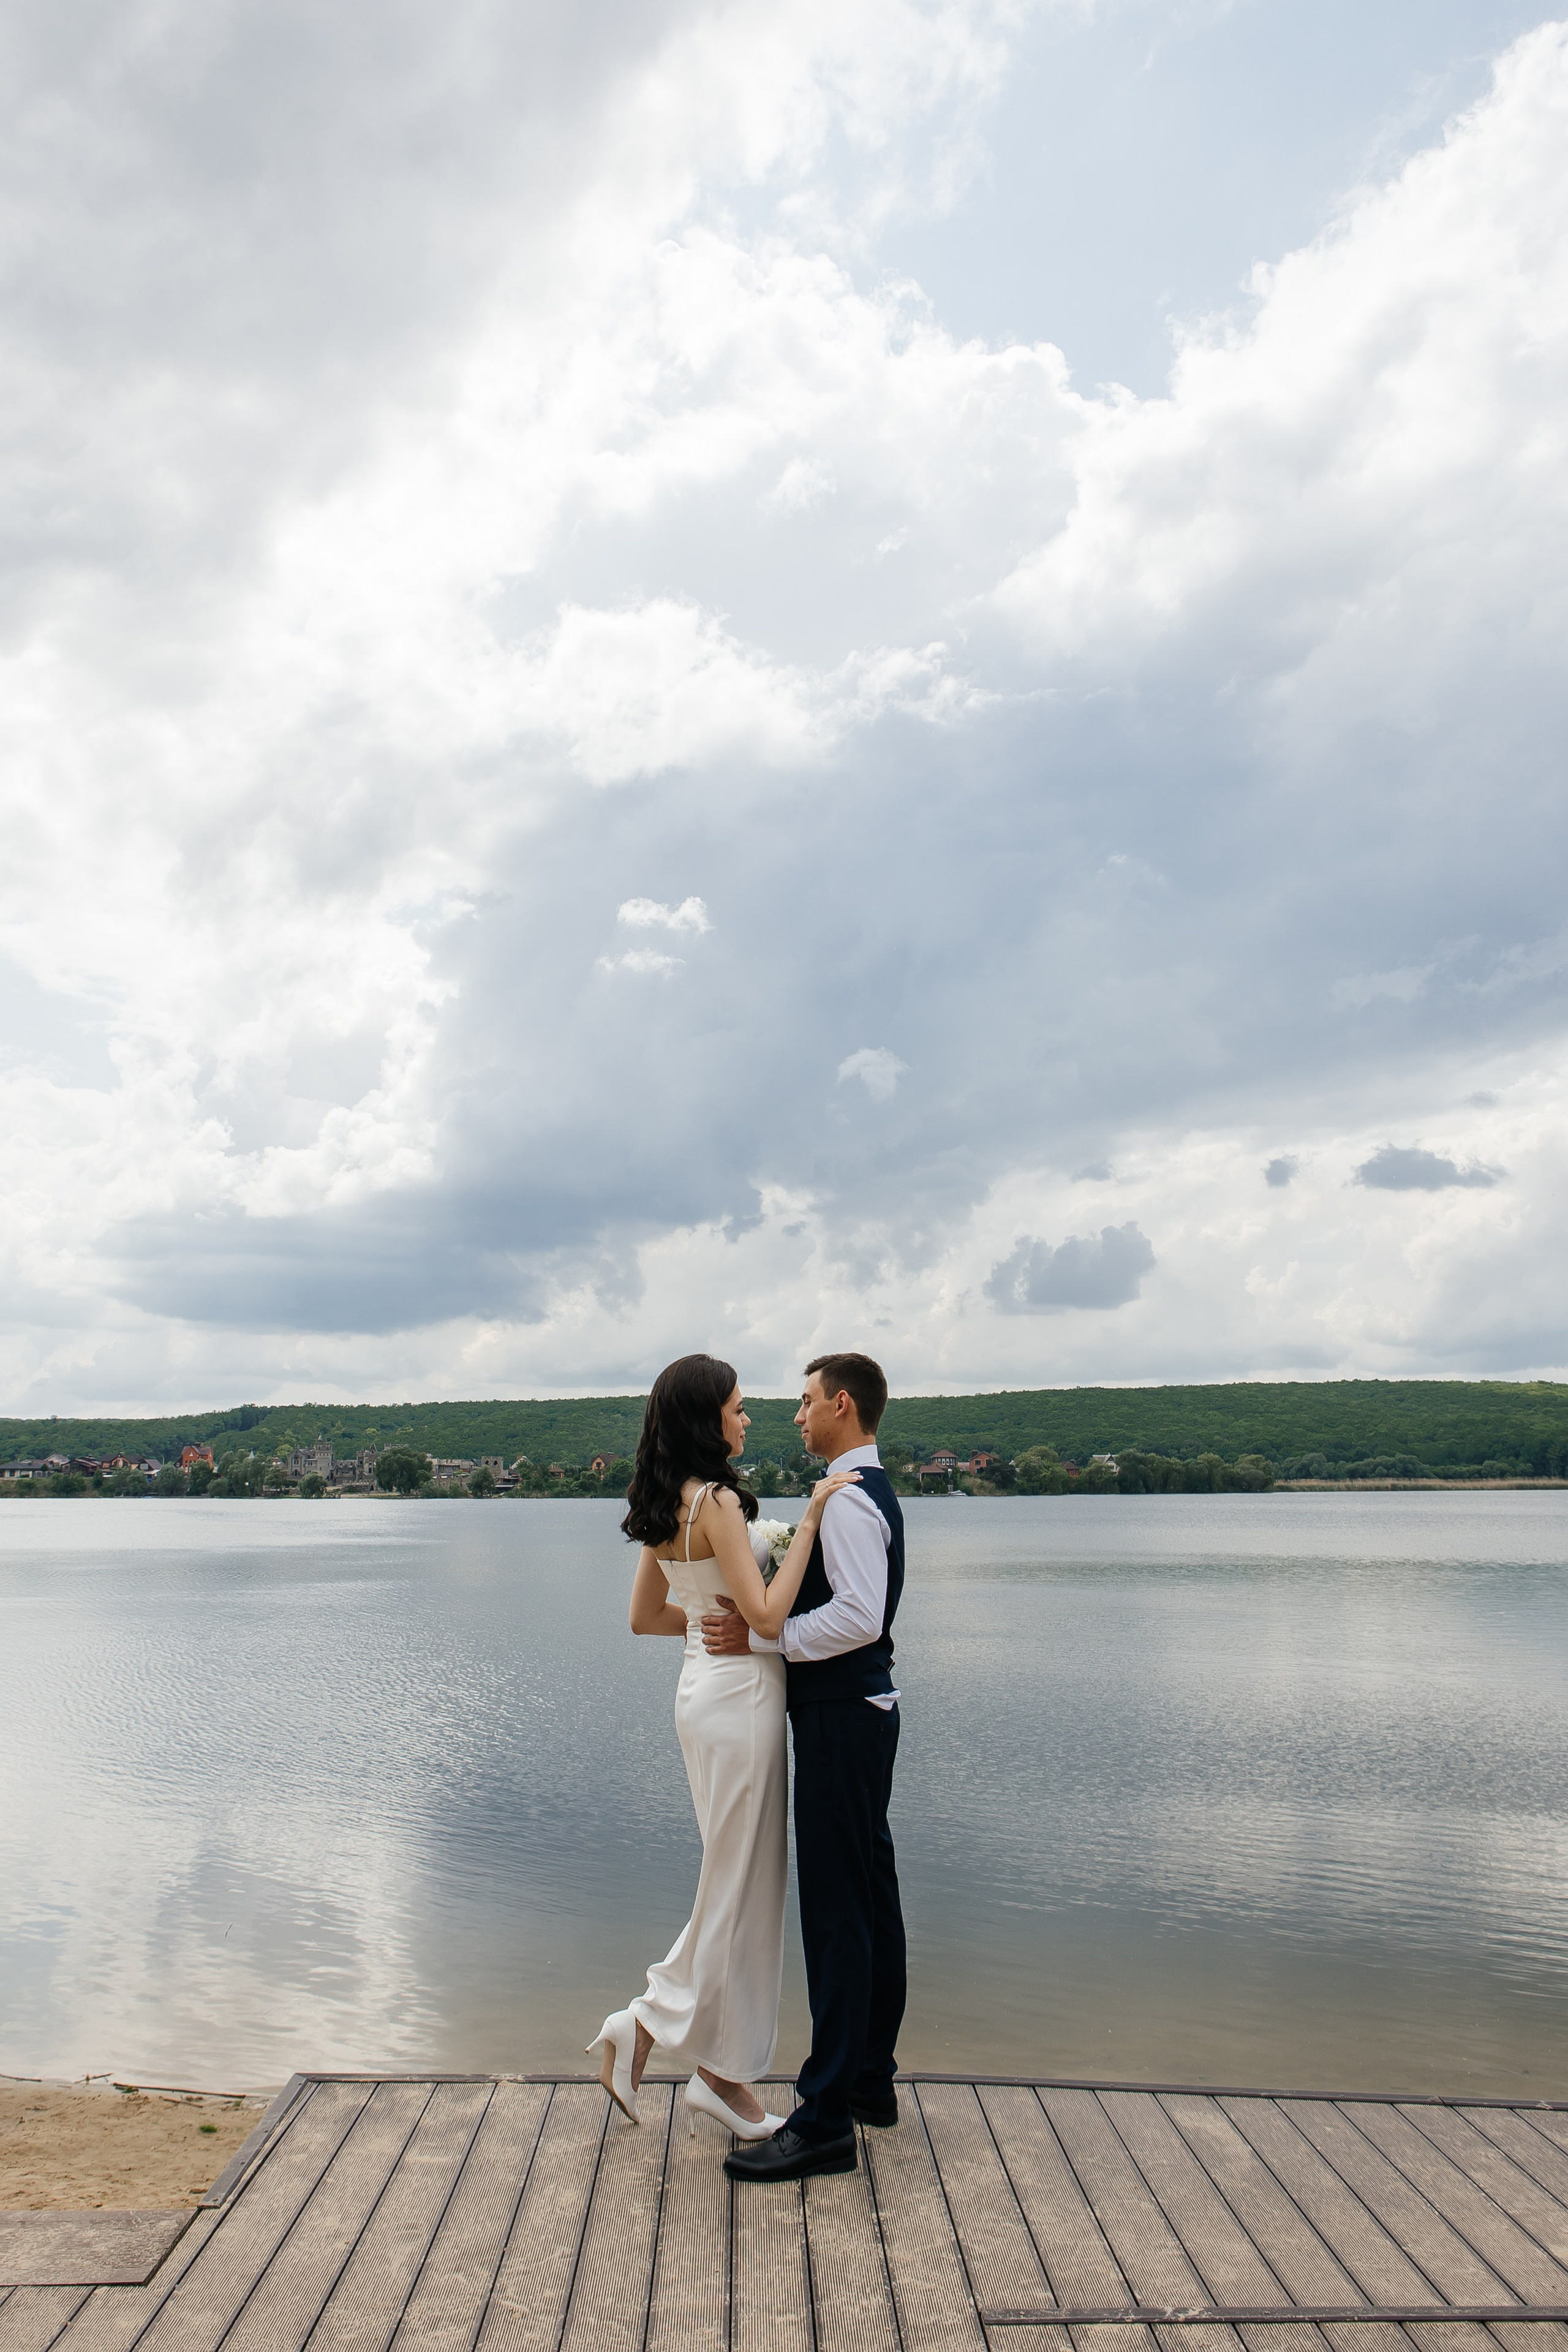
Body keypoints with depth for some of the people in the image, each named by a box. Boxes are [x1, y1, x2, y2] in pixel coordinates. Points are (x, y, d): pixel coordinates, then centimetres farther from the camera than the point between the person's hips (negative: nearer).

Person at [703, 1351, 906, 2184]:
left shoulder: (847, 1499, -18)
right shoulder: (872, 1491, 15)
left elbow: (859, 1616, -28)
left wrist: (762, 1636, -21)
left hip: (841, 1718, -11)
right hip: (861, 1709, 11)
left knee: (837, 1910, -5)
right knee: (871, 1896, 18)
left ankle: (826, 2121, 2)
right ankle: (870, 2077, 31)